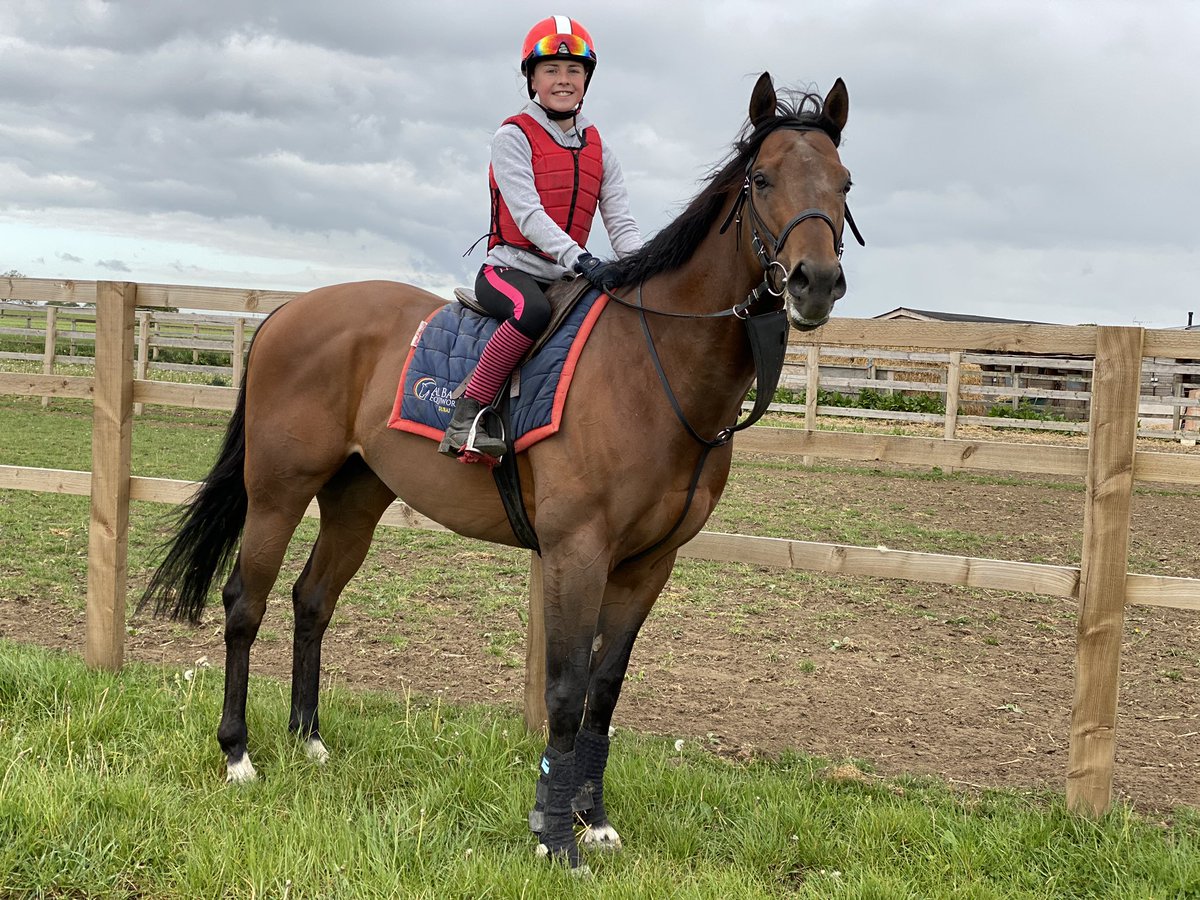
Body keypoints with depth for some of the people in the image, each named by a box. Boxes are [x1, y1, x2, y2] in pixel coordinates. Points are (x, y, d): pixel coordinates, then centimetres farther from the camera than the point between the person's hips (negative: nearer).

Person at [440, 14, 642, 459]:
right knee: (534, 310, -39)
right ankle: (469, 414, -30)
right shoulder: (513, 137, -3)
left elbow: (621, 223, 6)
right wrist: (580, 259, -32)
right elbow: (528, 214, -17)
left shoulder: (598, 150, 14)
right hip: (512, 268, -6)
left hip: (566, 278, 6)